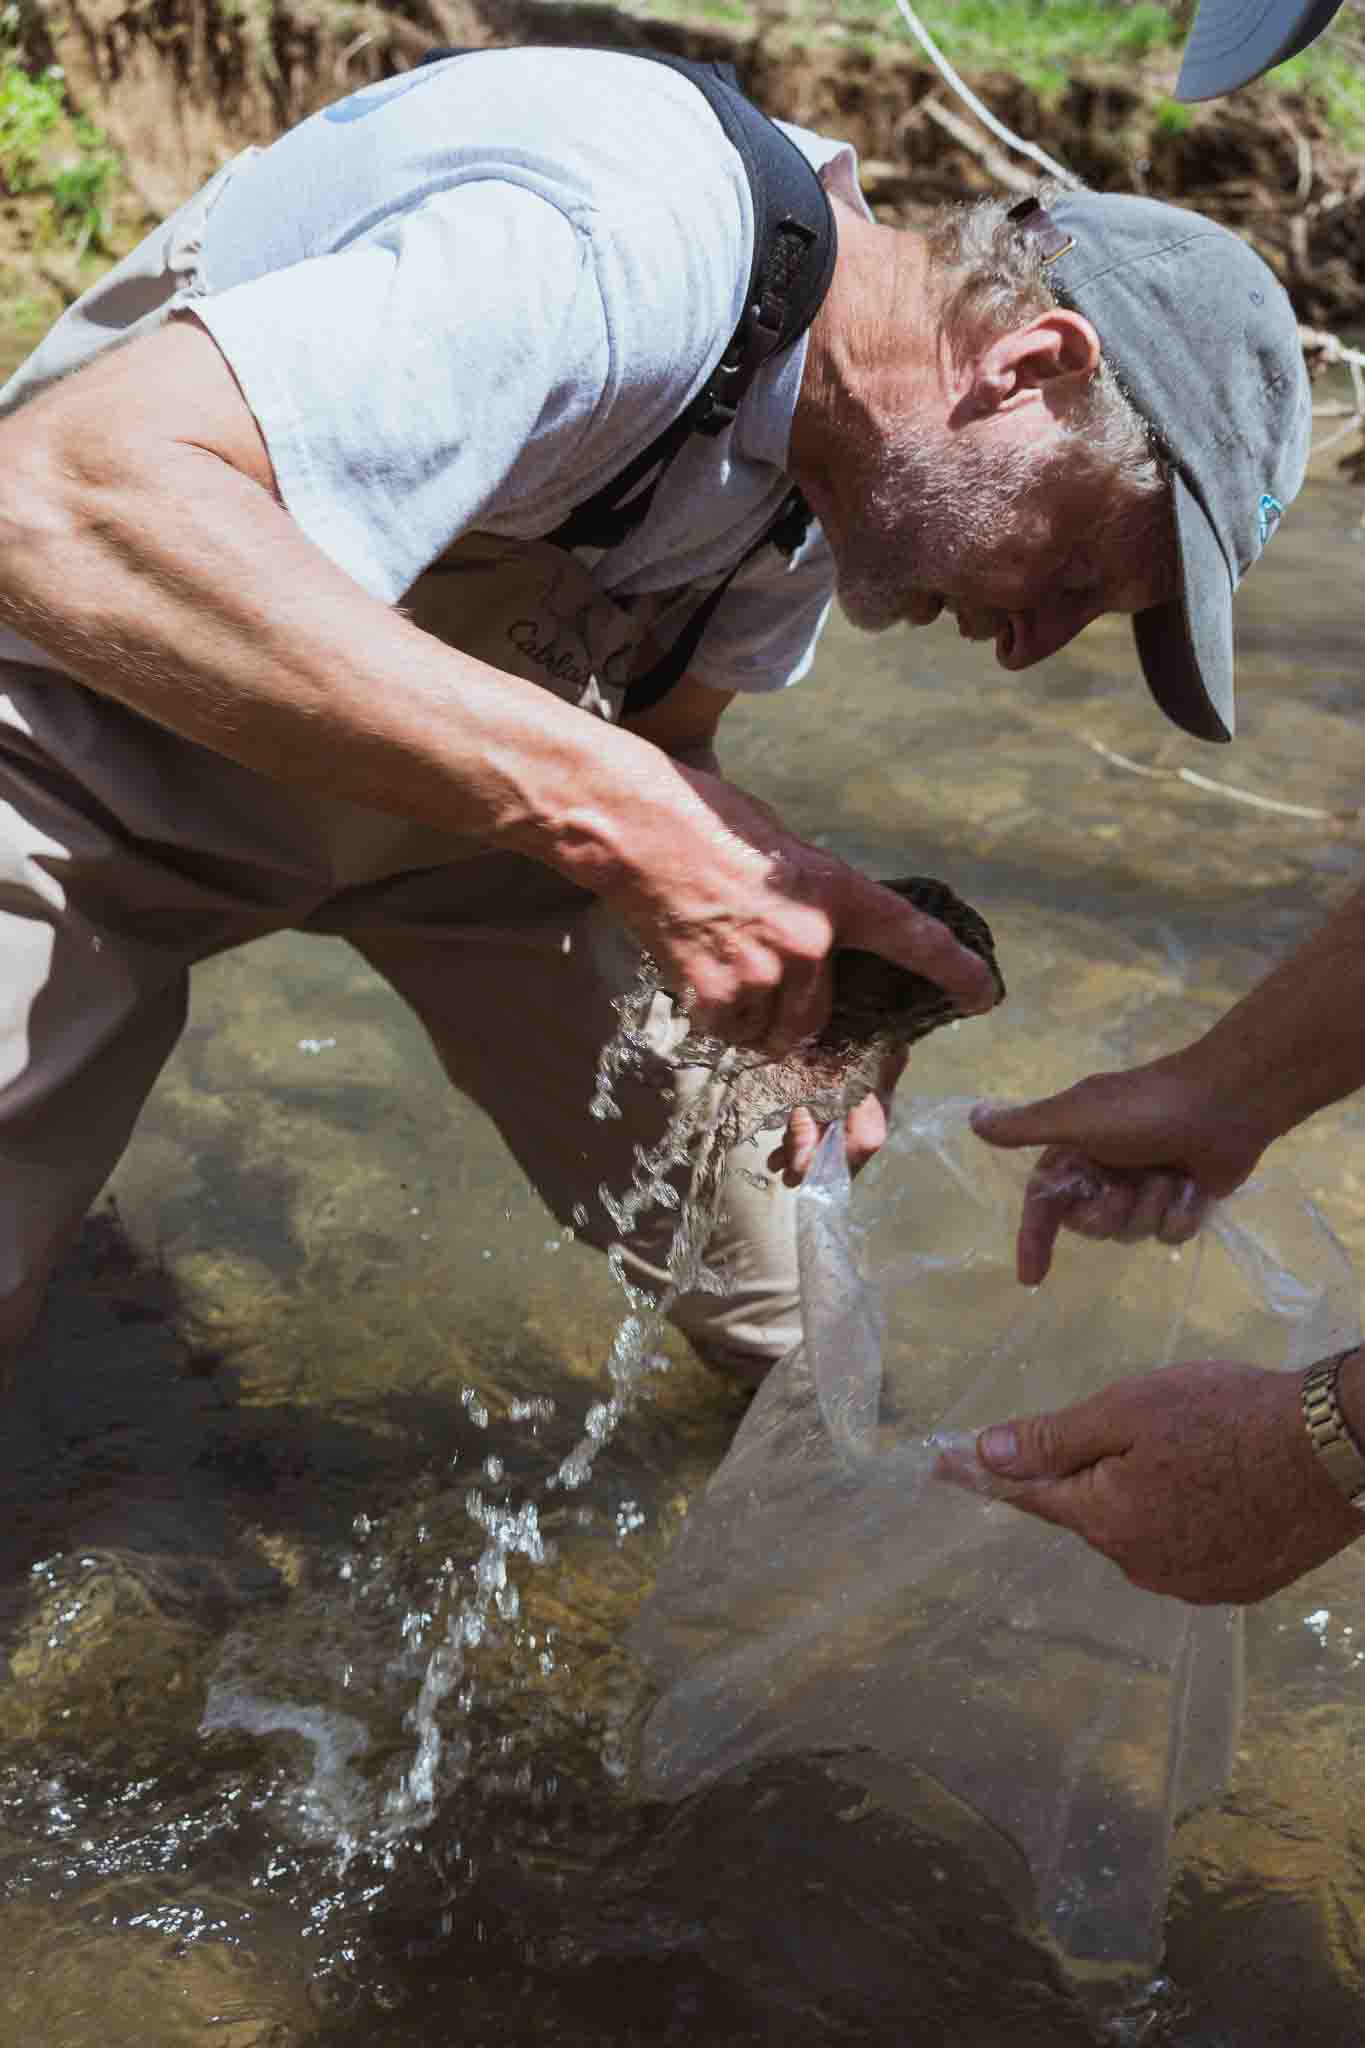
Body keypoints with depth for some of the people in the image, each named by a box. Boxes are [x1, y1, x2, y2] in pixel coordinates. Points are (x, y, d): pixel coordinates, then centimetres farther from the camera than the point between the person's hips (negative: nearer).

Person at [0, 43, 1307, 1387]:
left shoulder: (848, 432, -6)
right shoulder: (630, 255, -36)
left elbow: (660, 736, 5)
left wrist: (783, 977, -16)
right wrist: (611, 813, -46)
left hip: (455, 772, 7)